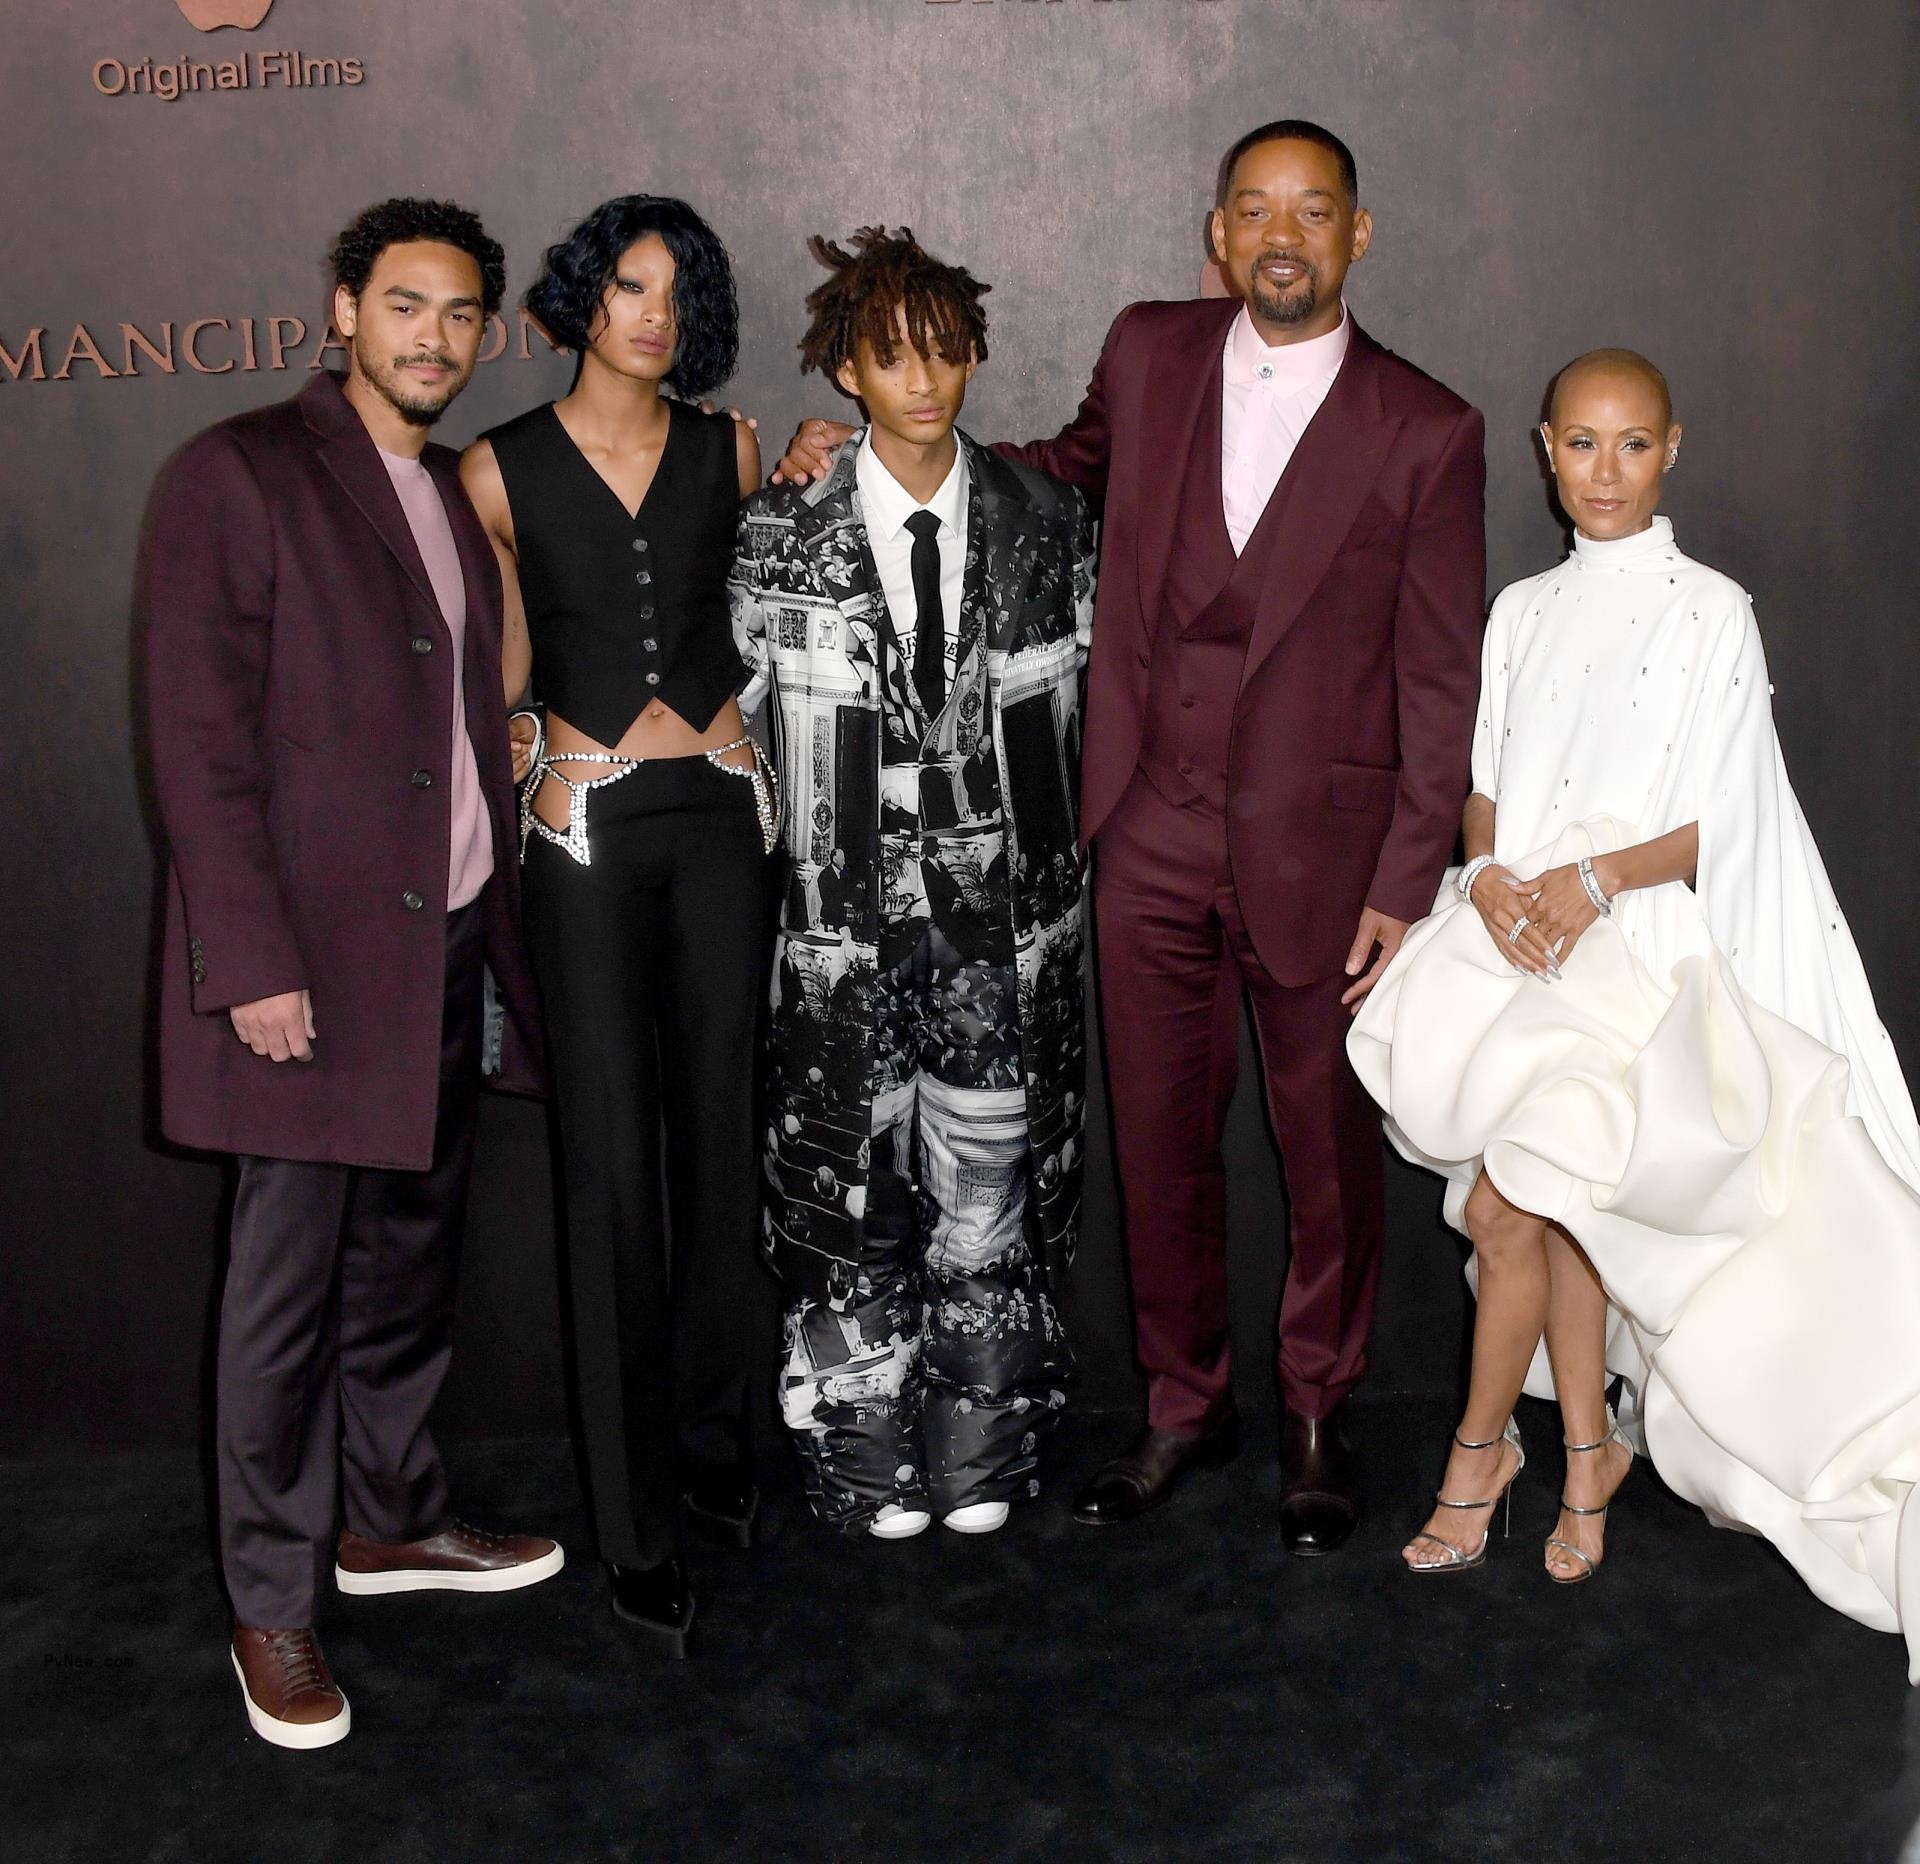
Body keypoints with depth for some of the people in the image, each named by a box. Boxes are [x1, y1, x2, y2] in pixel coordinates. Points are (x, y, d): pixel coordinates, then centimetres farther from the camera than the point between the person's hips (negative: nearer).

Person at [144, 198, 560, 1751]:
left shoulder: (459, 495, 15)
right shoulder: (241, 473, -7)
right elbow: (201, 739, -13)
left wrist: (493, 926, 10)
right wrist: (253, 962, -18)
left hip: (452, 939, 7)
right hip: (311, 953, -7)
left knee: (413, 1253, 18)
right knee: (289, 1284, 2)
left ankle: (394, 1518, 35)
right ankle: (274, 1604, 18)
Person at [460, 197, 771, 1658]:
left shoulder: (731, 452, 7)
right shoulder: (503, 470, 2)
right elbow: (503, 669, 9)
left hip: (722, 810, 2)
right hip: (585, 825, -2)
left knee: (720, 1134, 7)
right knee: (614, 1161, -1)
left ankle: (716, 1442, 25)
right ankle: (639, 1521, 9)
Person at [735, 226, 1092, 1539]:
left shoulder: (1045, 518, 4)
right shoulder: (786, 532, -1)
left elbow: (1079, 688, 11)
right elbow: (749, 703, 4)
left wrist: (1047, 837, 8)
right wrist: (807, 842, 1)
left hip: (1006, 901, 1)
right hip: (851, 903, -1)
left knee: (991, 1173, 7)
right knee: (853, 1179, 6)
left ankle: (982, 1455, 24)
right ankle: (870, 1461, 22)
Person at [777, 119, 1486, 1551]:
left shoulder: (1425, 431, -4)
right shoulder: (1148, 353, 4)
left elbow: (1439, 680, -3)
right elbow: (1077, 470, 25)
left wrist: (1404, 886, -8)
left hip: (1319, 845, -2)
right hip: (1154, 837, 2)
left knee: (1330, 1148, 11)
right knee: (1160, 1138, 11)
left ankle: (1317, 1413, 32)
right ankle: (1185, 1402, 31)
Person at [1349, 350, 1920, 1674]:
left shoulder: (1712, 612, -2)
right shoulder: (1524, 611, 13)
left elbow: (1717, 827, -6)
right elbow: (1486, 785, 12)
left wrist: (1594, 878, -21)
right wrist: (1491, 873, -8)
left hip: (1639, 946, -4)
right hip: (1522, 939, 4)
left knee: (1513, 1205, -13)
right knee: (1557, 1215, 4)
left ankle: (1482, 1444, 9)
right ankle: (1589, 1450, 22)